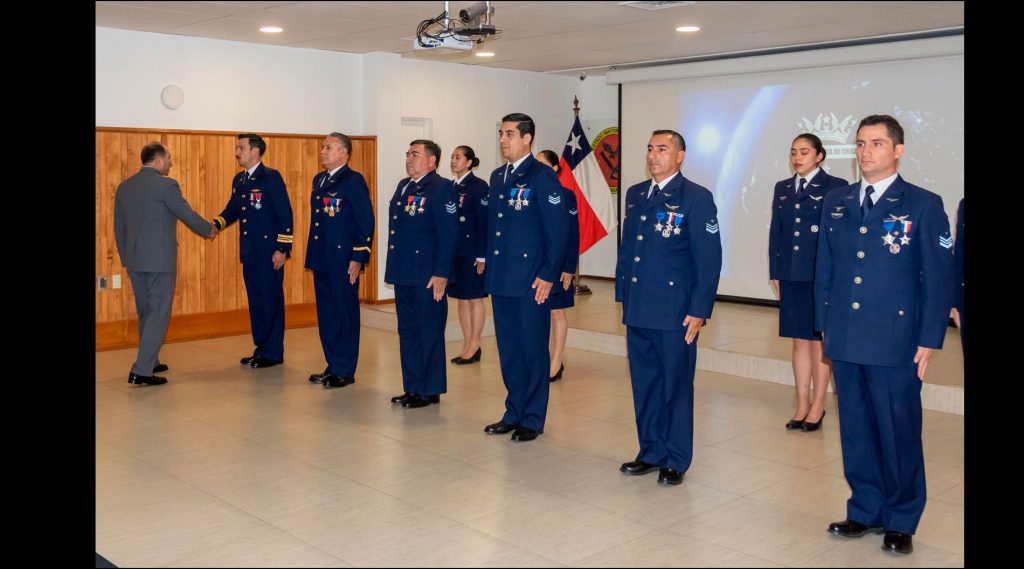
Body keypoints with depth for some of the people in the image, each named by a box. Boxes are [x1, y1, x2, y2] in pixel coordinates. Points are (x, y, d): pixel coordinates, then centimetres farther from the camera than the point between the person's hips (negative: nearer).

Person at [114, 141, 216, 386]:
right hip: (160, 260, -7)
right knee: (159, 315, -4)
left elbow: (119, 228, 15)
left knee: (146, 313, 18)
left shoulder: (124, 187, 10)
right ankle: (141, 370, -9)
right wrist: (209, 230, 14)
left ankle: (150, 361, 29)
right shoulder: (165, 185, -12)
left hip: (135, 262, 8)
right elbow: (188, 215, -4)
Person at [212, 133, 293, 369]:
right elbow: (232, 210, 19)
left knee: (271, 300, -1)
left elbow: (285, 214, -13)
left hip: (269, 251, -8)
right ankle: (261, 348, 22)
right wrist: (216, 224, -3)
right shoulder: (238, 180, 14)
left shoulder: (271, 177, -9)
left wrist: (282, 249, -16)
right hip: (249, 251, 8)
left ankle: (273, 352, 6)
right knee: (255, 300, 12)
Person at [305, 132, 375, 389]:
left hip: (342, 261, -8)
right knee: (326, 315, 13)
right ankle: (332, 366, 23)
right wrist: (313, 256, 17)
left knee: (345, 315, 0)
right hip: (321, 260, 8)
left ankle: (344, 371, 9)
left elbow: (366, 222, -13)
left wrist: (358, 258, -16)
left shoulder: (353, 181, -9)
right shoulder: (318, 180, 16)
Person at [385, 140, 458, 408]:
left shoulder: (441, 188, -11)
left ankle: (430, 391, 12)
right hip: (404, 274, 9)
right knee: (407, 332, 15)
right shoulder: (403, 186, 15)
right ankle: (412, 388, 26)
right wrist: (394, 267, 16)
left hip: (428, 276, -9)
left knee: (429, 333, 1)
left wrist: (441, 274, -20)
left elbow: (448, 234, -16)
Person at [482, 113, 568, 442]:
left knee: (533, 349, 3)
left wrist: (548, 276, -15)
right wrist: (489, 266, 13)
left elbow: (558, 230, -12)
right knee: (508, 349, 13)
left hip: (531, 280, -7)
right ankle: (514, 413, 24)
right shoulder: (497, 177, 14)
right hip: (500, 278, 7)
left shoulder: (542, 177, -9)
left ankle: (533, 419, 14)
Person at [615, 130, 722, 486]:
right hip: (638, 310, 6)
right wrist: (622, 293, 14)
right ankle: (651, 452, 27)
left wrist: (699, 310, -13)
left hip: (675, 312, -6)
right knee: (644, 383, 13)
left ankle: (675, 460, 17)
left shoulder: (696, 198, -6)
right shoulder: (635, 195, 13)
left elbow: (709, 258, -9)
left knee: (676, 386, 4)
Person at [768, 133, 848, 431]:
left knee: (819, 341, 5)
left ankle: (817, 407, 14)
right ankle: (802, 405, 18)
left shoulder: (835, 187, -3)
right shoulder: (782, 189, 12)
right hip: (791, 276, 5)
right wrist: (775, 273, 8)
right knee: (799, 341, 10)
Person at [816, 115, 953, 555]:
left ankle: (901, 521, 21)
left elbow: (938, 280, -4)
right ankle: (866, 510, 27)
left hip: (895, 341, -4)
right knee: (856, 430, 12)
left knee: (899, 432, 5)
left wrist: (929, 341, -7)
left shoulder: (923, 205, -3)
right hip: (845, 339, 4)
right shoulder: (836, 203, 9)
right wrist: (824, 326, 10)